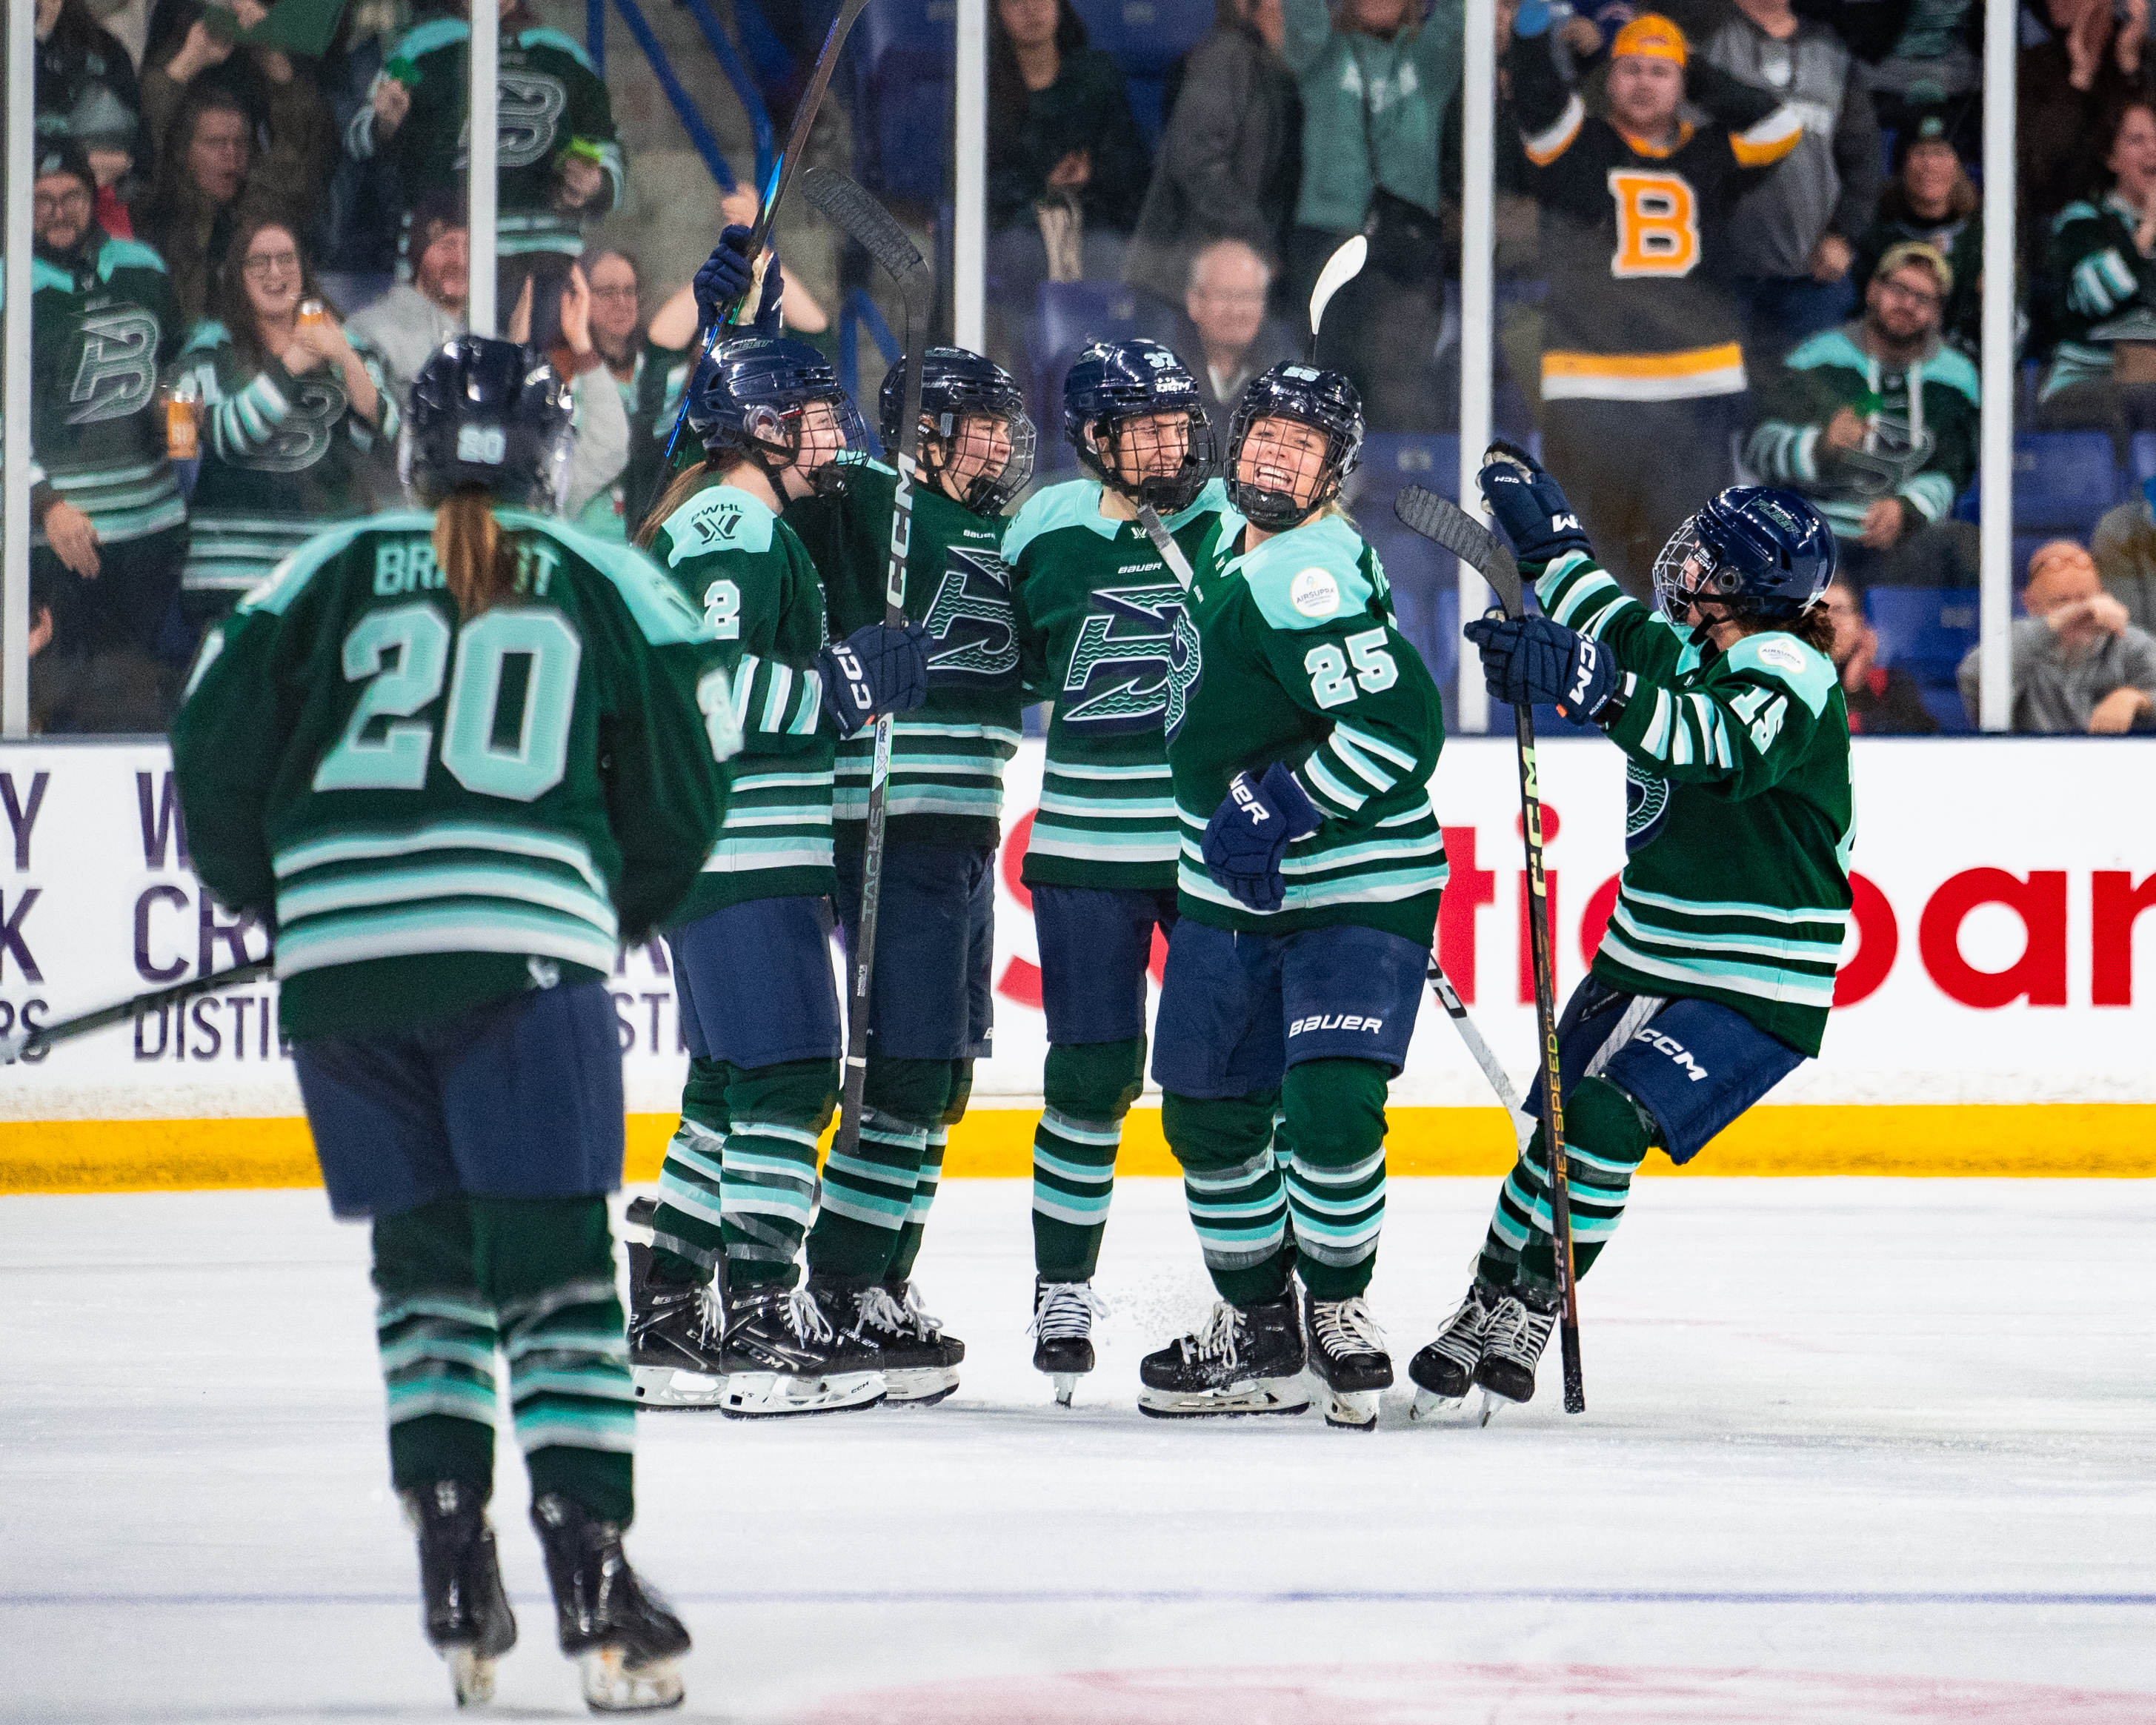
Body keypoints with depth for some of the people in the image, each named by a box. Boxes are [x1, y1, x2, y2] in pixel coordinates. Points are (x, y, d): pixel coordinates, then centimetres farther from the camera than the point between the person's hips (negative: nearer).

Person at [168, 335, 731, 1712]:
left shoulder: (332, 572, 14)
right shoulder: (612, 585, 11)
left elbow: (217, 753, 9)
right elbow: (687, 784, 11)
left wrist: (275, 894, 26)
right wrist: (623, 911, 29)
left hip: (339, 958, 2)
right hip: (522, 949, -2)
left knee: (423, 1256, 13)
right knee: (557, 1264, -2)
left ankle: (454, 1571, 6)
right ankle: (590, 1570, -12)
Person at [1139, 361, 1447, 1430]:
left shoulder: (1306, 575, -22)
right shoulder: (1230, 534, 6)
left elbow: (1402, 724, -30)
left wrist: (1278, 809, -26)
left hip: (1357, 891, -9)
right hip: (1230, 890, 9)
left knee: (1328, 1105, -20)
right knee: (1211, 1115, 12)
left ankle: (1336, 1305, 2)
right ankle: (1258, 1331, 26)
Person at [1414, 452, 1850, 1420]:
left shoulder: (1789, 679, -18)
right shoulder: (1682, 654, 8)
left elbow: (1725, 747, -38)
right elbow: (1610, 621, 29)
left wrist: (1597, 687, -49)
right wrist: (1549, 538, 26)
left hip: (1752, 993, -8)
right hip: (1645, 960, 8)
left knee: (1606, 1119, -21)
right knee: (1555, 1128, 6)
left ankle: (1533, 1310, -10)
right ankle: (1484, 1312, 18)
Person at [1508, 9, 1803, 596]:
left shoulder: (1708, 157, 15)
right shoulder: (1577, 149, 8)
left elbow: (1779, 129, 1)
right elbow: (1536, 101, -11)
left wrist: (1697, 75, 2)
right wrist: (1531, 26, -29)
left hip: (1698, 389, 2)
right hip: (1591, 387, -2)